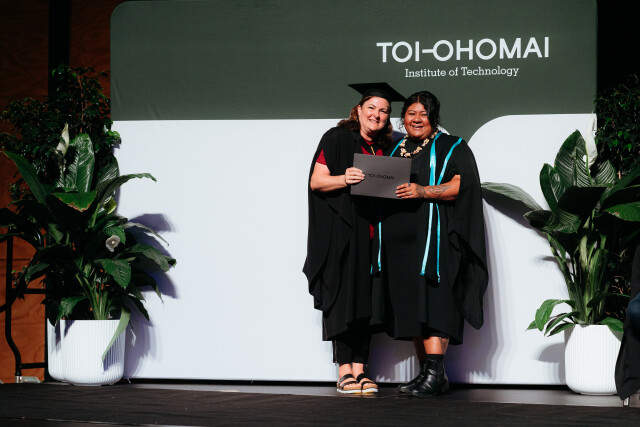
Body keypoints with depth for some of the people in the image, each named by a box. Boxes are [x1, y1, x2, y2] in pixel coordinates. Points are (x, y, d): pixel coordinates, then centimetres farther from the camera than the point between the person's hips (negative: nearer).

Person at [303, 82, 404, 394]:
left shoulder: (385, 149, 15)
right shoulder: (337, 139, -1)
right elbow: (316, 181, -7)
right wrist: (345, 179, -24)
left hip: (371, 233, 5)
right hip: (340, 232, -5)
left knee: (365, 299, 3)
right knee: (344, 298, -8)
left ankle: (359, 370, 5)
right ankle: (344, 372, -6)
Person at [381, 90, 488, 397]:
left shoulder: (451, 148, 4)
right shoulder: (394, 151, 21)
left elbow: (458, 186, -9)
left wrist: (423, 191, -22)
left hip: (434, 235, -6)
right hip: (398, 238, 6)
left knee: (431, 302, -17)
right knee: (410, 305, 3)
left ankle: (433, 374, -22)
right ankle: (432, 375, 6)